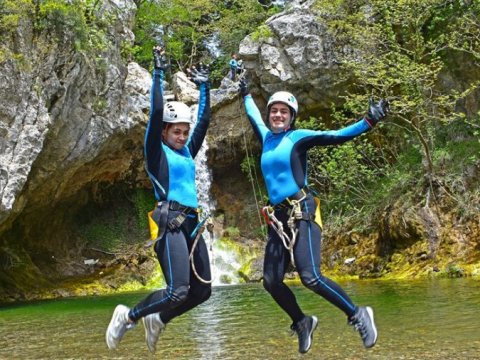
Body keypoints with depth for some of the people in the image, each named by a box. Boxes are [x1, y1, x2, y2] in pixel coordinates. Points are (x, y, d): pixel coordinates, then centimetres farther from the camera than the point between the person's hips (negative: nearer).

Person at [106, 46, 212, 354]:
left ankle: (158, 319, 25)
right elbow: (156, 113, -6)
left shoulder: (187, 152, 20)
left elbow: (204, 120, 22)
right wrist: (159, 73, -4)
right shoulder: (156, 152, 2)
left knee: (202, 290, 5)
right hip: (170, 224, -8)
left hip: (192, 224, 8)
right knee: (178, 292, -18)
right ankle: (128, 316, 3)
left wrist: (204, 86, 24)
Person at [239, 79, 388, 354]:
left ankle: (358, 315, -3)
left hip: (302, 214, -7)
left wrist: (369, 122, -26)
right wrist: (246, 95, 50)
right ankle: (302, 322, 25)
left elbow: (335, 136, -14)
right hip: (278, 218, 7)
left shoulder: (299, 137, -2)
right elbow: (254, 118, 36)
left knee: (311, 277, -19)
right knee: (271, 281, 3)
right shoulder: (267, 137, 15)